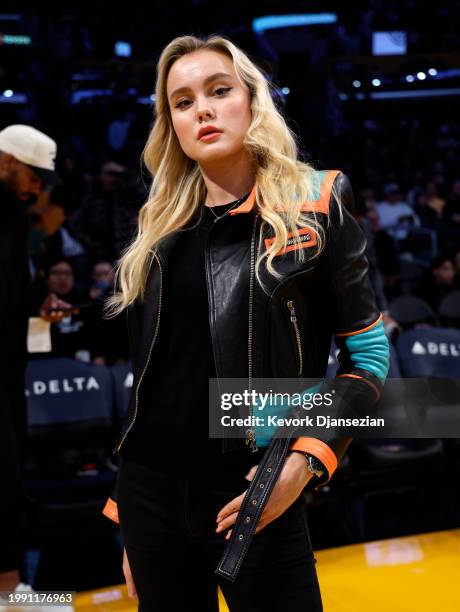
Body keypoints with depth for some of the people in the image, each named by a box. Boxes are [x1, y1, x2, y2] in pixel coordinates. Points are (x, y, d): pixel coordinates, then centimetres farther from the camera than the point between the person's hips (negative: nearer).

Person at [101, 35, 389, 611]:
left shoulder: (314, 204, -4)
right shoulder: (160, 229, 8)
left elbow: (369, 352, -3)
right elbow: (145, 378, 11)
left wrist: (307, 461, -16)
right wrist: (123, 514, 13)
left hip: (254, 500, -4)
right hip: (150, 496, 4)